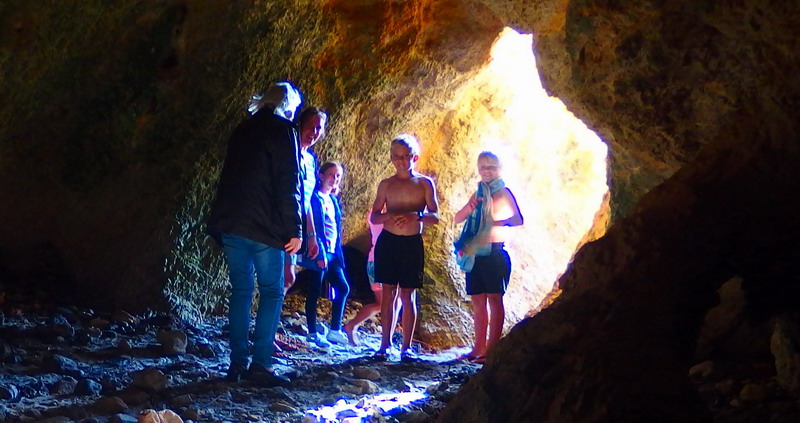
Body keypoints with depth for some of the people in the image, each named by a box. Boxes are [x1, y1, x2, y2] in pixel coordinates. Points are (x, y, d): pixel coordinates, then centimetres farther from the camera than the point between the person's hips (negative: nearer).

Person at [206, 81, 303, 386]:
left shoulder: (242, 130, 19)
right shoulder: (283, 131, -3)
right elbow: (288, 185, -11)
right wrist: (294, 230, -10)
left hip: (230, 224, 7)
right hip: (263, 227, -7)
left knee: (241, 290, 11)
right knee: (272, 292, 0)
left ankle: (237, 363, 9)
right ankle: (260, 363, -7)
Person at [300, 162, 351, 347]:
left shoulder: (333, 200, 16)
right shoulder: (315, 198, -9)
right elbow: (313, 228, -15)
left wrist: (338, 253, 12)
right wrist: (320, 254, -20)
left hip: (332, 252, 9)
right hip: (320, 253, -8)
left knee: (343, 288, 8)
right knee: (314, 292, -1)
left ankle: (335, 330, 15)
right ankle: (313, 334, 6)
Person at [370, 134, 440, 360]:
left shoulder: (424, 183, 3)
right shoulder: (386, 184, 8)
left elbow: (435, 216, -3)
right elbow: (374, 216, 8)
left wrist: (415, 216, -22)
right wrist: (389, 216, -14)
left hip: (412, 243, -1)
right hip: (388, 241, 1)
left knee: (407, 295, 1)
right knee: (388, 293, 2)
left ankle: (406, 346, 6)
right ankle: (385, 343, 7)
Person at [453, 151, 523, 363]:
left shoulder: (503, 193, -3)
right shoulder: (478, 193, 18)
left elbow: (518, 219, -17)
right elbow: (458, 218, 11)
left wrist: (499, 222, -33)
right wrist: (471, 206, -8)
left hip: (494, 252, -7)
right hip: (475, 254, 7)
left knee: (494, 299, -5)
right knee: (478, 300, 8)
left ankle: (492, 348, -5)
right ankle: (479, 348, 14)